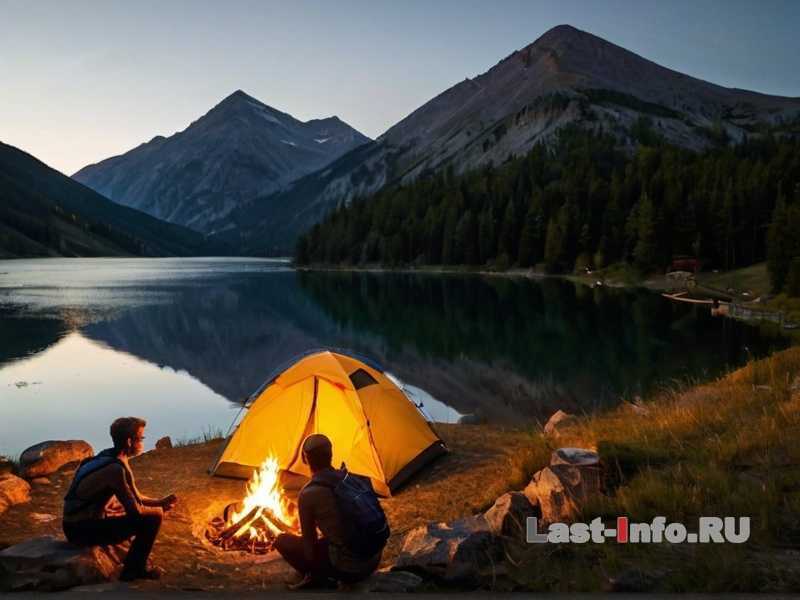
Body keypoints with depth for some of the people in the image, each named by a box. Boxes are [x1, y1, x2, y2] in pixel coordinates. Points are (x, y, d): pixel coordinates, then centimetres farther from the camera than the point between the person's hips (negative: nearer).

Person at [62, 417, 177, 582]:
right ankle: (133, 570, 4)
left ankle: (132, 565, 22)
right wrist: (160, 510, -2)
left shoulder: (108, 457, 8)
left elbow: (134, 498, 16)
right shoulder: (116, 468, -22)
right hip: (83, 530, -10)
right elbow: (135, 510, -20)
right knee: (153, 518, -13)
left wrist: (160, 502, 3)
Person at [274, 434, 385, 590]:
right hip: (373, 561, 6)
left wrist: (314, 570, 19)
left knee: (283, 541, 9)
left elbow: (308, 538, -1)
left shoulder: (308, 494, -13)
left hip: (346, 568, -6)